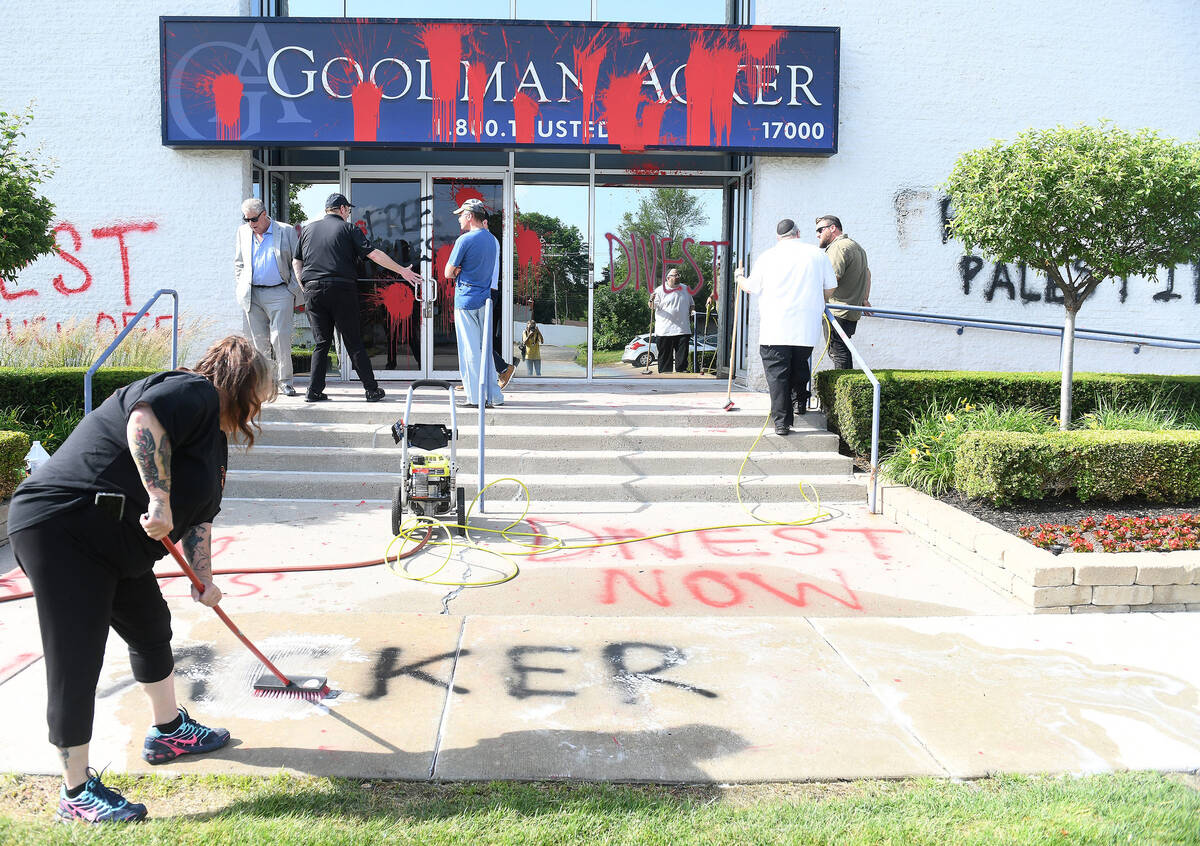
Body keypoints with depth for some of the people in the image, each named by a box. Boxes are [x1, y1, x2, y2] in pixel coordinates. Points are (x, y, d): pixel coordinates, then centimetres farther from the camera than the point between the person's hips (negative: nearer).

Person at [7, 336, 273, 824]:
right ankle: (77, 793, 9)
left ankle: (168, 732, 43)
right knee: (75, 664, -3)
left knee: (152, 629, 23)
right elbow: (144, 422, -33)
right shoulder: (195, 392, -13)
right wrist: (161, 498, -31)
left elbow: (198, 517, 24)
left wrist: (203, 579, 18)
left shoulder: (215, 441, 18)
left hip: (118, 543, 11)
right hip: (60, 530, -11)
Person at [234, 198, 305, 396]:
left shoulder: (286, 232, 1)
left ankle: (285, 381, 1)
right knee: (259, 341, 4)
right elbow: (238, 263, 22)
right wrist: (241, 289, 12)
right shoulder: (242, 232, 12)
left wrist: (295, 292, -3)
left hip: (279, 293, -4)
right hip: (252, 295, 4)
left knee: (280, 338, -9)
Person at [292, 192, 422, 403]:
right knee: (354, 343, 2)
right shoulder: (348, 228, 2)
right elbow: (373, 253, -5)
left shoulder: (308, 229, 15)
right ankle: (372, 390, 4)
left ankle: (314, 391, 4)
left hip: (314, 291, 3)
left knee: (321, 343, 9)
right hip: (341, 289, -3)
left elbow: (296, 261, 17)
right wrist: (402, 271, -2)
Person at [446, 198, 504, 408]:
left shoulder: (465, 240, -11)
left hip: (466, 300, -7)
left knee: (470, 350, -2)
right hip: (486, 299, 7)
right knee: (485, 348, 12)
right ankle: (493, 396, 13)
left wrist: (457, 272, 9)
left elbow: (448, 273, -9)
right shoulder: (493, 240, 12)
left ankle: (476, 398, 0)